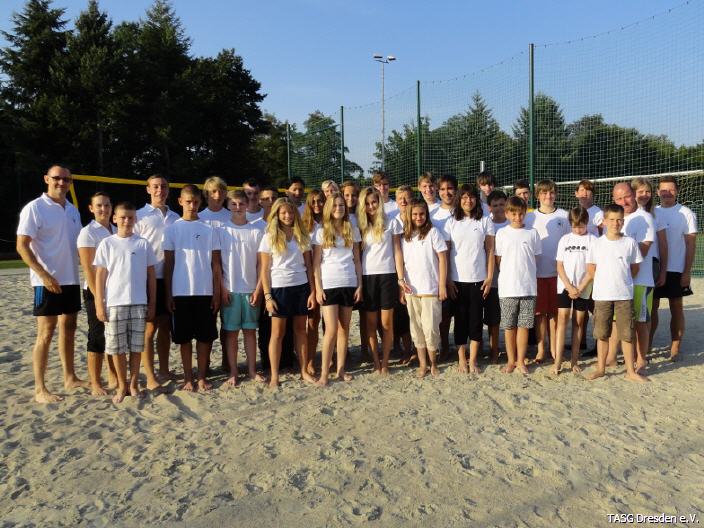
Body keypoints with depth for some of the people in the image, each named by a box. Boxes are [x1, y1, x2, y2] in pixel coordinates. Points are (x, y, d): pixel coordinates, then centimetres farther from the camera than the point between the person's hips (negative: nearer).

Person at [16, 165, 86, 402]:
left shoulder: (73, 210, 12)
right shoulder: (34, 208, -8)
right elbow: (22, 246, -13)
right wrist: (44, 275, -20)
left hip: (71, 280, 7)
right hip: (47, 282, -7)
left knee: (68, 330, 13)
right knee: (46, 334, -4)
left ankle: (70, 378, 24)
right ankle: (40, 389, 3)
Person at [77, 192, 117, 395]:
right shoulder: (88, 232, -7)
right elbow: (88, 267, -13)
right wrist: (97, 297, -18)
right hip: (96, 292, -6)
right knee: (97, 337, 0)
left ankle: (114, 378, 22)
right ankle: (95, 384, 8)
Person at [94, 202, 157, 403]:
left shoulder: (143, 244, 4)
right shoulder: (107, 244, 2)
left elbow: (151, 275, 6)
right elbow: (100, 276, 2)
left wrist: (152, 303, 4)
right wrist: (99, 304, -3)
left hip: (139, 303, 1)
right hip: (114, 303, 0)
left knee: (136, 346, 7)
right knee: (117, 347, 5)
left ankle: (134, 384, 20)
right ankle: (122, 385, 18)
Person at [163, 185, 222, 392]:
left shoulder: (209, 230, 4)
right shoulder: (172, 230, 4)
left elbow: (216, 264, 4)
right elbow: (168, 264, 4)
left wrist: (217, 293, -1)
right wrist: (168, 294, 0)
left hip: (205, 292, 0)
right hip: (181, 292, 0)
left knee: (205, 336, 4)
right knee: (184, 337, 6)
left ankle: (202, 377, 16)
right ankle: (188, 378, 17)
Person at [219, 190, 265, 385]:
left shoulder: (256, 232, 3)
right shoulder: (222, 231, 1)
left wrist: (258, 289, -3)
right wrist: (222, 289, -6)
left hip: (251, 290, 1)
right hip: (230, 290, -1)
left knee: (250, 330, 7)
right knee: (231, 331, 3)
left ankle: (252, 370, 15)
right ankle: (233, 373, 11)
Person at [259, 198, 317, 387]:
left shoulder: (302, 236, 7)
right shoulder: (269, 237, -1)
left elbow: (308, 265, 7)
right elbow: (264, 270, -2)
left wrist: (313, 291, 1)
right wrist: (267, 296, -8)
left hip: (301, 287, 3)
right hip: (279, 288, -3)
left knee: (300, 330, 9)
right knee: (277, 333, 2)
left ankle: (304, 371, 18)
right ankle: (274, 376, 9)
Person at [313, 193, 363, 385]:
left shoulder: (353, 230, 9)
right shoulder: (321, 231, 1)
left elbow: (357, 260, 10)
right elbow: (316, 262, 0)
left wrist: (360, 285, 3)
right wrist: (318, 287, -8)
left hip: (349, 284, 3)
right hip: (328, 285, -3)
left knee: (344, 327, 7)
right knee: (331, 329, -9)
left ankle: (341, 369, 15)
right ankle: (324, 372, -1)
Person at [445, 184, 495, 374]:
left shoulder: (485, 221, 4)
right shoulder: (451, 222, 4)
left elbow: (490, 251, 3)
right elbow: (445, 253, 3)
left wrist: (490, 277, -3)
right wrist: (448, 280, -3)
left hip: (478, 279, 0)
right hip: (457, 279, 0)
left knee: (476, 319, 3)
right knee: (460, 319, 6)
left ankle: (473, 360, 11)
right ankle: (461, 358, 15)